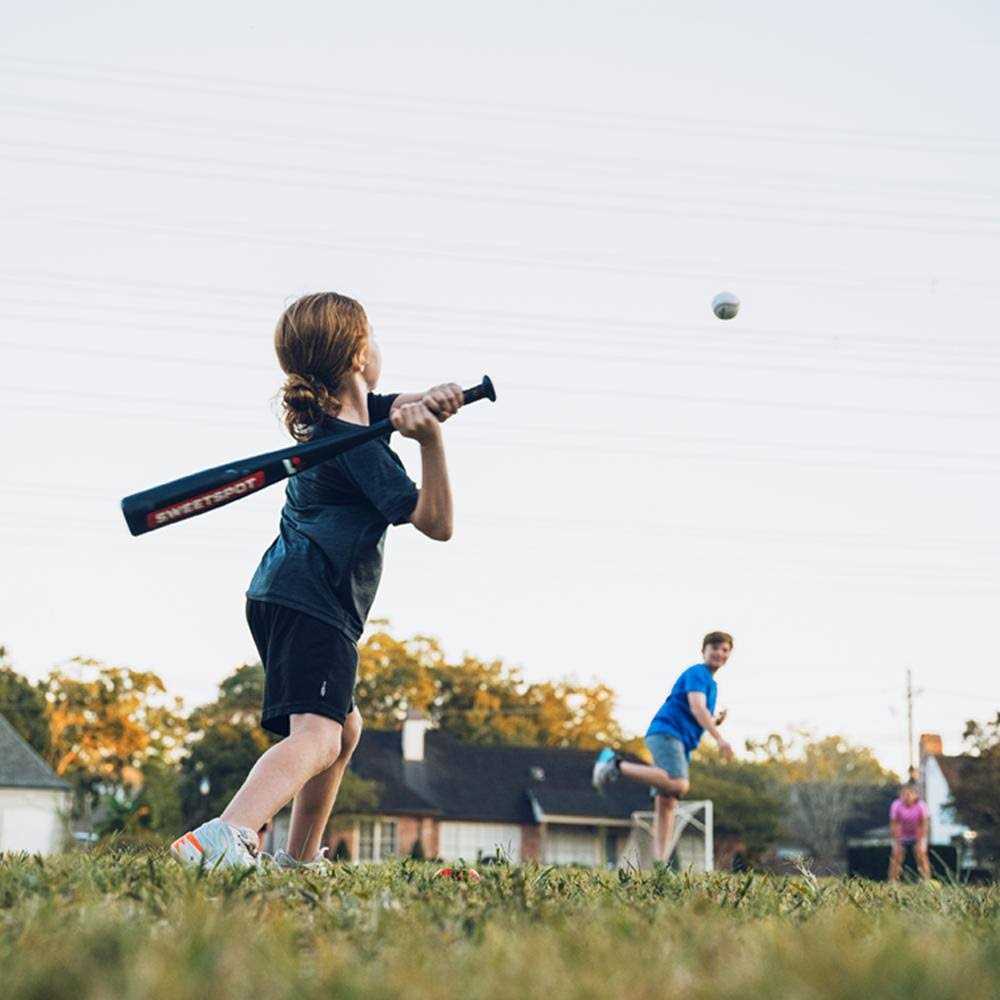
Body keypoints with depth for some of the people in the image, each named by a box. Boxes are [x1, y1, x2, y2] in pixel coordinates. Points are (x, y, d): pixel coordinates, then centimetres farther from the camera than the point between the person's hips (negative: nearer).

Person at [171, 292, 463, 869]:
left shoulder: (331, 412, 13)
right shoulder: (360, 448, -12)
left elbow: (409, 406, 12)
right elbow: (437, 523, -10)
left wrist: (433, 402, -12)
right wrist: (429, 439, -21)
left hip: (282, 592, 10)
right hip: (313, 605, -10)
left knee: (345, 727, 28)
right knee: (317, 733, -28)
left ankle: (299, 858, 32)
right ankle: (225, 838, -53)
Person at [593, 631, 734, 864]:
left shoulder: (711, 683, 28)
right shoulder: (697, 674, -1)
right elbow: (696, 707, -16)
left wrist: (717, 721, 13)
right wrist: (720, 739, -22)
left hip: (680, 744, 10)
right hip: (665, 733, -10)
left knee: (667, 802, 0)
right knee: (679, 785, -31)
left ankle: (660, 861, -6)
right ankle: (617, 764, -22)